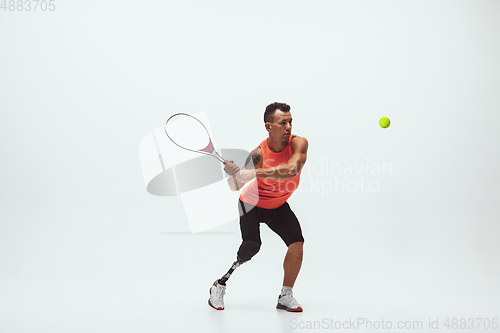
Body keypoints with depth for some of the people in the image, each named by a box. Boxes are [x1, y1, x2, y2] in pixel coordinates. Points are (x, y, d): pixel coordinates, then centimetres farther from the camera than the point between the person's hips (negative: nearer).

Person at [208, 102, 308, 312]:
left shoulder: (298, 143, -24)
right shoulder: (258, 155, -28)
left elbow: (292, 170, -43)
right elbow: (236, 186, -29)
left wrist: (254, 173, -52)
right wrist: (234, 174, -54)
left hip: (279, 206, 3)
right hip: (252, 204, -3)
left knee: (297, 244, -11)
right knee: (251, 245, -22)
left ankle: (285, 296, 5)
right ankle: (220, 285, 0)